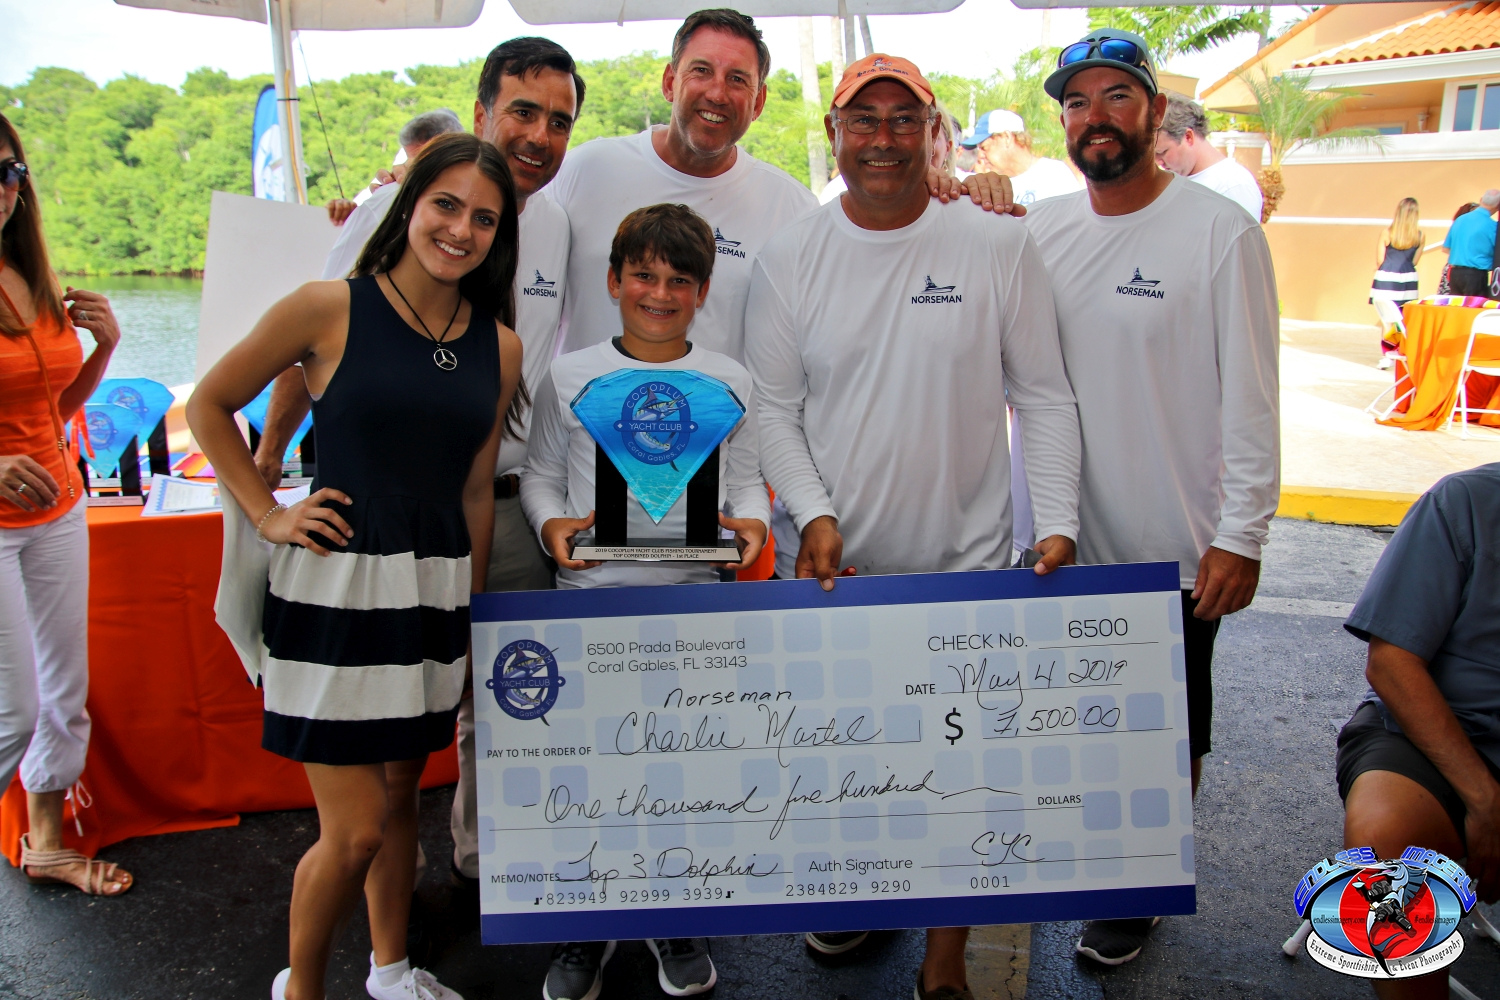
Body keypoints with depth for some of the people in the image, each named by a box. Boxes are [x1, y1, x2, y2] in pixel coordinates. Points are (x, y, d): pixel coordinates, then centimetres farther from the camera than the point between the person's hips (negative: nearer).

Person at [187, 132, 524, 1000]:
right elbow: (210, 406, 4)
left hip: (436, 590, 5)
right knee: (355, 830, -2)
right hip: (336, 588, -4)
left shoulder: (499, 346, 6)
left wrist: (469, 613, 14)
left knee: (401, 794, 19)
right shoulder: (329, 310, -7)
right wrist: (268, 515, -2)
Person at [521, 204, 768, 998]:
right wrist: (553, 525, -10)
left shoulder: (729, 382, 8)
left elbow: (746, 480, 9)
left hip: (694, 600, 0)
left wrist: (750, 524, -10)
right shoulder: (569, 376, 6)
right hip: (590, 596, 0)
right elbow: (539, 474, 9)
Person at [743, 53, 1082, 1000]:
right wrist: (814, 512, -11)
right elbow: (774, 408, 2)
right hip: (836, 564, 2)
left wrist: (1058, 523, -10)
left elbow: (1045, 397, -1)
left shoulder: (999, 245, -3)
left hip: (968, 563, -1)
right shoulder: (791, 257, 0)